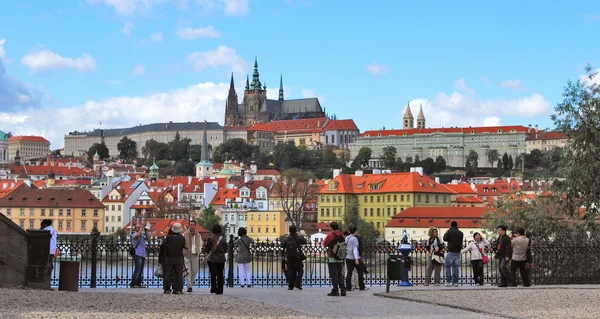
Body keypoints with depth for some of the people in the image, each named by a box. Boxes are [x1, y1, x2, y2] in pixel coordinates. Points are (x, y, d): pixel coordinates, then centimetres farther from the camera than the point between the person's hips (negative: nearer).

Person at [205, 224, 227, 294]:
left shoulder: (210, 239, -9)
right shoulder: (223, 239, -4)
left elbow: (206, 250, -5)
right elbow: (225, 250, 4)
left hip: (212, 259, -2)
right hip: (221, 259, 2)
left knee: (213, 274, 3)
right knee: (220, 275, 8)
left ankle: (213, 289, -3)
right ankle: (219, 290, 8)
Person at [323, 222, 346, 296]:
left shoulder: (330, 235, -13)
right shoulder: (342, 236, 4)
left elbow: (324, 244, -2)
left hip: (332, 259, -5)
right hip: (340, 259, 5)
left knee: (333, 275, -2)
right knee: (340, 274, 12)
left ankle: (335, 290, -3)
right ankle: (343, 290, 8)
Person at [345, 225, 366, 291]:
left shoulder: (347, 238, 6)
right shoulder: (354, 239, -14)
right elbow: (354, 249, -21)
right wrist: (356, 259, -25)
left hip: (348, 258, 6)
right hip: (354, 258, -6)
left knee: (349, 273, 6)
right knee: (360, 272, 9)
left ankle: (348, 287, 1)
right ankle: (361, 287, 13)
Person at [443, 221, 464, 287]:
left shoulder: (450, 232, -8)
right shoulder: (460, 233, 7)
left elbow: (445, 239, -1)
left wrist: (446, 233, 15)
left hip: (451, 252, -4)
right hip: (458, 252, 4)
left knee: (448, 267, 2)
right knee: (456, 267, 7)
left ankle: (448, 282, -5)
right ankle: (455, 282, 4)